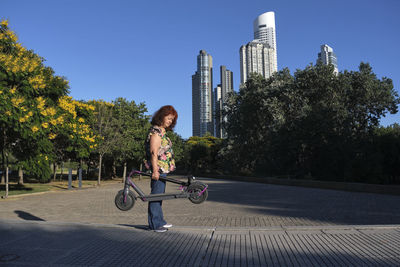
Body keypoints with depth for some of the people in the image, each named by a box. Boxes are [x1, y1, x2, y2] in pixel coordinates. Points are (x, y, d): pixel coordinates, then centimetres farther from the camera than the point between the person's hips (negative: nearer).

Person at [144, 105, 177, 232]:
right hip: (158, 168, -10)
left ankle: (159, 221, 26)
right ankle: (155, 224, 2)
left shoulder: (162, 131, 18)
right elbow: (154, 152, -19)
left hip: (163, 169, 10)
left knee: (159, 194, 16)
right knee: (156, 194, -5)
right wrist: (155, 170, -24)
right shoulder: (155, 131, -12)